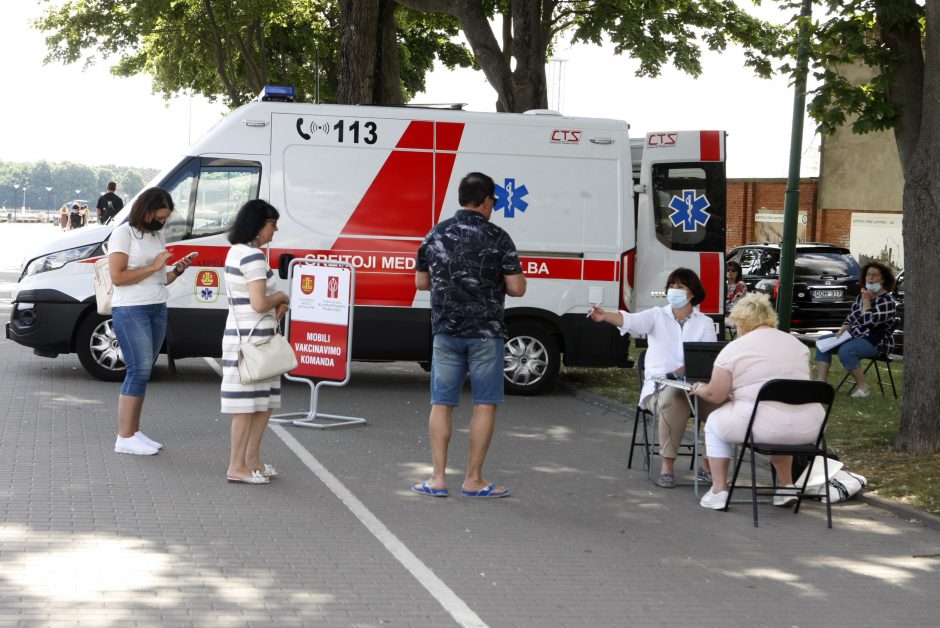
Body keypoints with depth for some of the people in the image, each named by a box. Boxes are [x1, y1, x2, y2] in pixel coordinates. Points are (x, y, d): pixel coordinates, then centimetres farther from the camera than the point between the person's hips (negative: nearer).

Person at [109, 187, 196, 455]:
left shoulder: (157, 235, 16)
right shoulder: (124, 234, -7)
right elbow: (117, 276, -15)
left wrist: (176, 271, 0)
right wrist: (153, 266, -15)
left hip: (158, 310, 7)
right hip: (131, 310, -7)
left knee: (143, 371, 7)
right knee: (139, 370, -11)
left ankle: (134, 431, 11)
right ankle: (124, 438, -9)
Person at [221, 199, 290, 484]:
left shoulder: (236, 252, 15)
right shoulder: (253, 256, -17)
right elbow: (259, 303, -23)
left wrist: (276, 302, 9)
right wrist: (282, 298, -4)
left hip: (241, 335, 10)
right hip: (253, 339, -10)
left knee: (264, 402, 17)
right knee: (248, 405, -4)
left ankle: (252, 460, 23)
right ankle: (237, 467, 2)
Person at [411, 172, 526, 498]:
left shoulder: (436, 234, 5)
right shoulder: (497, 238, -8)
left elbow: (421, 281, 12)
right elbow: (517, 288, -9)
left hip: (445, 331, 4)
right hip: (485, 332, -4)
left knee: (442, 403, 8)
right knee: (485, 403, 4)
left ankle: (438, 478, 6)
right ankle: (473, 480, 6)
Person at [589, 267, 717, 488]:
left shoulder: (705, 323, 11)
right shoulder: (657, 316, 8)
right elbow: (631, 321, -12)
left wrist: (685, 370, -19)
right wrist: (605, 316, -33)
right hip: (659, 385, -2)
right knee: (673, 399, -37)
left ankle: (709, 465, -10)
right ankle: (666, 467, -32)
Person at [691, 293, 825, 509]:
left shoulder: (735, 348, -2)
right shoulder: (797, 343, 15)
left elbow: (715, 395, -1)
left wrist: (699, 389, 21)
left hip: (764, 426, -6)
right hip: (808, 428, 6)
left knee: (714, 422, 22)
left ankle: (719, 491, 17)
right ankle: (787, 486, 33)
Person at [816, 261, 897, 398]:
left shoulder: (887, 301, -14)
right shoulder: (862, 295, 12)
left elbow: (869, 322, -24)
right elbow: (851, 317, 13)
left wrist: (866, 300, -14)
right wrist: (843, 330, -7)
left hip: (876, 342, -9)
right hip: (855, 336, 9)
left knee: (845, 350, -33)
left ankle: (863, 387, -21)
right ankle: (821, 381, -12)